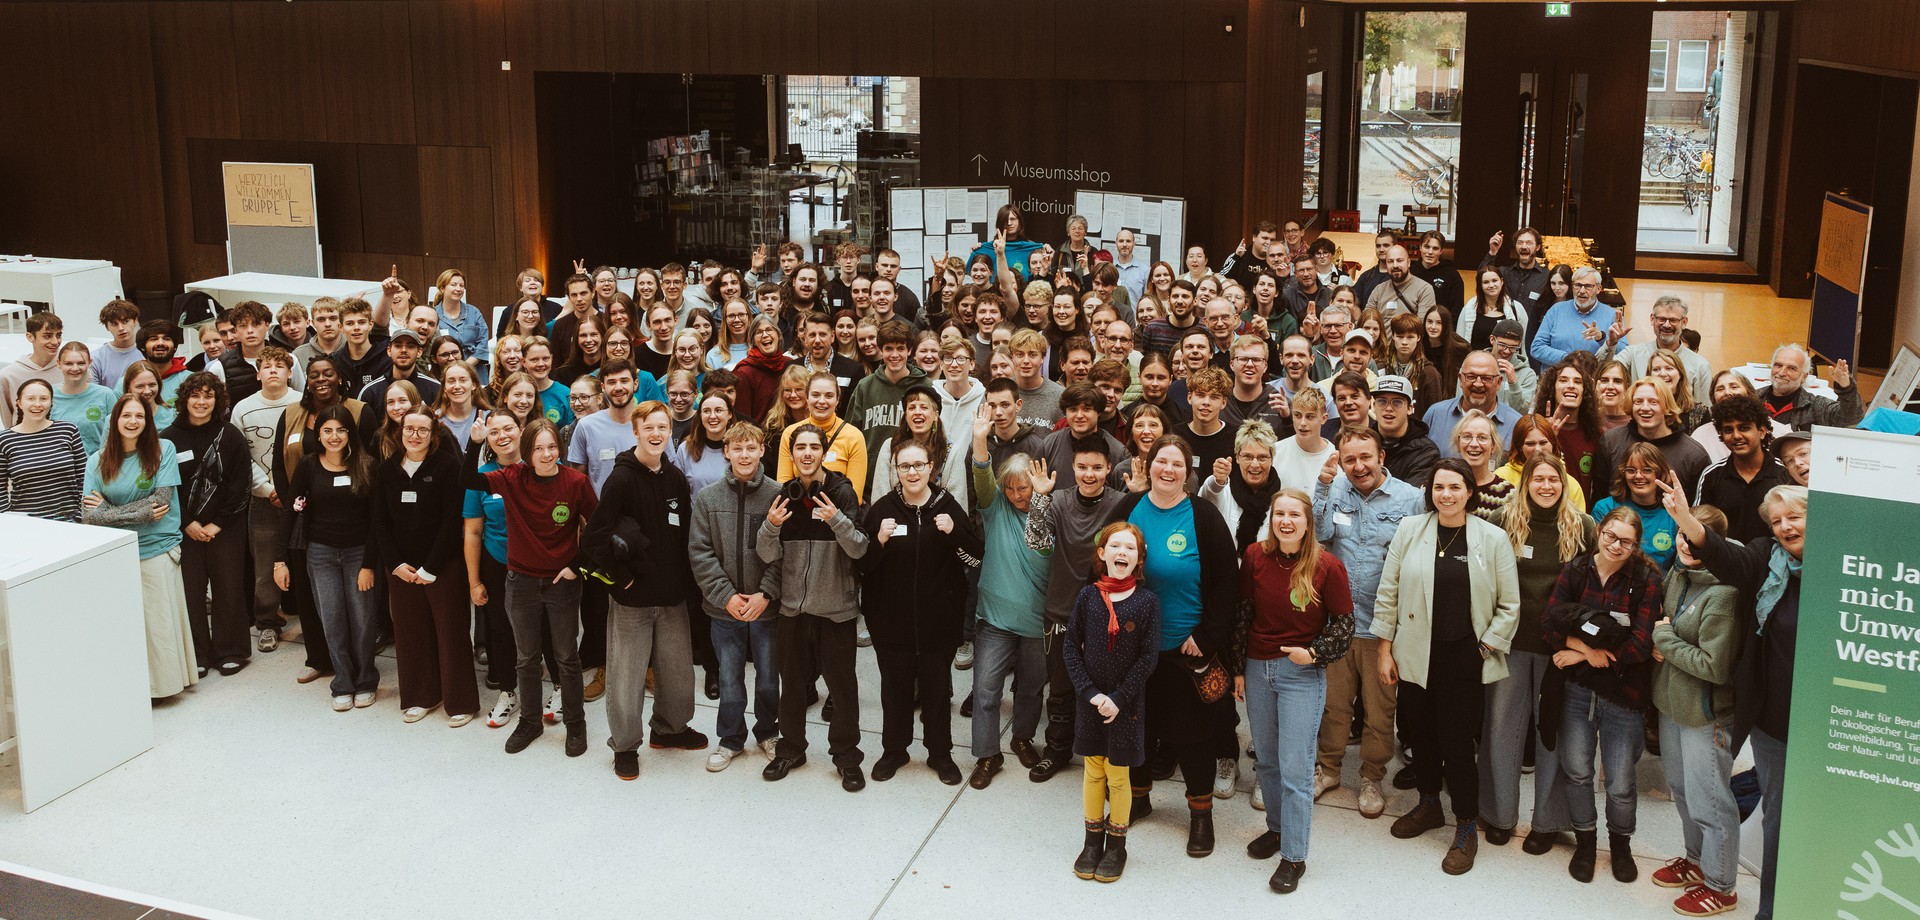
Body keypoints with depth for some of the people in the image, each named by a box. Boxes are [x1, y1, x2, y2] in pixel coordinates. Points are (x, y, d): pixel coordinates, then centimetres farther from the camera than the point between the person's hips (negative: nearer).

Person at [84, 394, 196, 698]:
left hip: (158, 550, -2)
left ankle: (162, 683, 18)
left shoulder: (163, 450, -2)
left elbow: (162, 501, -10)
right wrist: (140, 513, -13)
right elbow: (88, 515, -4)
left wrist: (109, 511, -8)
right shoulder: (97, 462, 5)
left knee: (159, 621, 5)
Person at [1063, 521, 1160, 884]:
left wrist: (1119, 698, -13)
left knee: (1118, 775, 7)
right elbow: (1070, 647, -2)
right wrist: (1091, 693, -11)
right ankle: (1093, 840, 28)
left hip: (1126, 701, -2)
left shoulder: (1147, 600, -8)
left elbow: (1149, 657, -9)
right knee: (1093, 771, 12)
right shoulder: (1087, 596, -4)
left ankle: (1117, 844, 24)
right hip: (1090, 700, 2)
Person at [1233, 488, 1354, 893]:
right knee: (1266, 760, 17)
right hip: (1257, 669, 4)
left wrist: (1314, 653, -9)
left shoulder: (1327, 565, -12)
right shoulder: (1254, 556, -4)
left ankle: (1294, 857, 7)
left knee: (1295, 768, -3)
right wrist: (1238, 668, 6)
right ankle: (1278, 828, 37)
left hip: (1302, 674, -4)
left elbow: (1344, 622, -1)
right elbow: (1243, 615, 3)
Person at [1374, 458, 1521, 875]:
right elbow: (1388, 592, 4)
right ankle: (1429, 806, 39)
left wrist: (1487, 648, -6)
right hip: (1415, 655, 2)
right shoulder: (1410, 530, 0)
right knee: (1421, 736, 14)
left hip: (1464, 660, -2)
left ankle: (1467, 829, 18)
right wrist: (1385, 649, 2)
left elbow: (1509, 606, 1)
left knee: (1457, 744, -1)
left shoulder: (1493, 539, -3)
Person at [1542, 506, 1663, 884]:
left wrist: (1582, 654, -12)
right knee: (1576, 771, 10)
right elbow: (1549, 622, -6)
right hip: (1577, 689, 2)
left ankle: (1620, 842, 33)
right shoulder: (1576, 570, -1)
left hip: (1623, 692, -2)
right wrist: (1585, 646, -21)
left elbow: (1640, 644, -14)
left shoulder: (1646, 579, -9)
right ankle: (1585, 840, 33)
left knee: (1620, 783, 5)